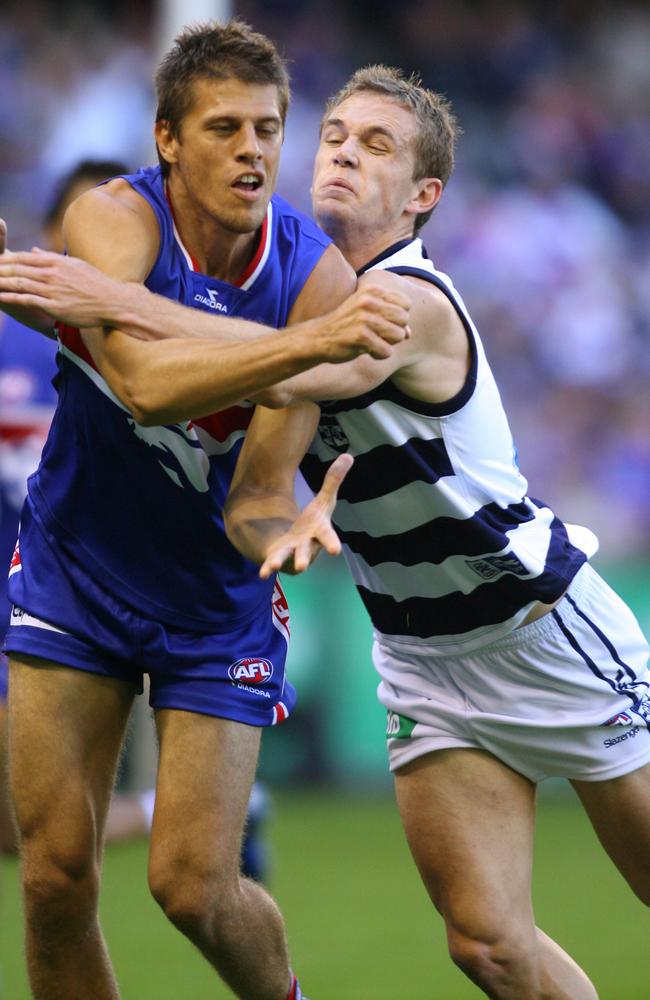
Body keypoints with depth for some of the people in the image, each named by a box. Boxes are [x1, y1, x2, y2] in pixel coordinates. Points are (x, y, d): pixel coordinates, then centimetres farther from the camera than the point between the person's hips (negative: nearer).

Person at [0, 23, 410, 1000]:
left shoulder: (317, 274, -15)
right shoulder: (111, 219, -21)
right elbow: (142, 382, -39)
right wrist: (311, 342, -50)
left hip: (218, 599, 0)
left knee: (193, 886, -5)